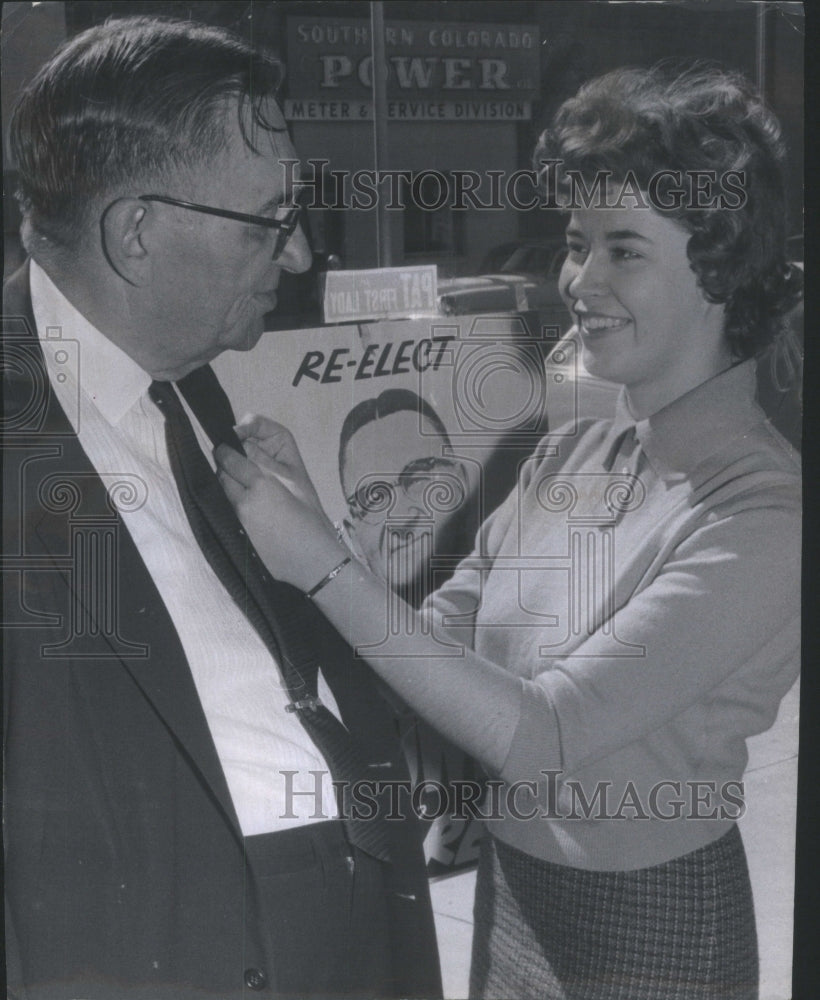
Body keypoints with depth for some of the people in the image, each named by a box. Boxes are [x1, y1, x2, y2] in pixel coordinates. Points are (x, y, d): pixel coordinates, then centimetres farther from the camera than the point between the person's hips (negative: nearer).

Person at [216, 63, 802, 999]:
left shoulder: (764, 512, -22)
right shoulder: (565, 458, 0)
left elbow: (539, 734, -26)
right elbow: (434, 637, 0)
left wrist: (325, 564, -28)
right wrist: (294, 512, -14)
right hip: (512, 892, 6)